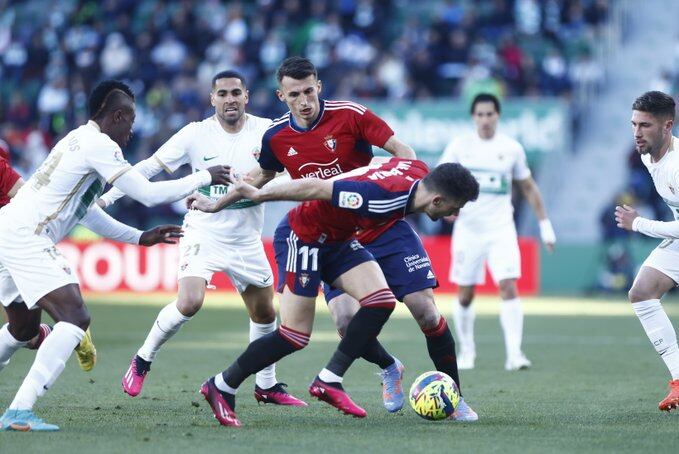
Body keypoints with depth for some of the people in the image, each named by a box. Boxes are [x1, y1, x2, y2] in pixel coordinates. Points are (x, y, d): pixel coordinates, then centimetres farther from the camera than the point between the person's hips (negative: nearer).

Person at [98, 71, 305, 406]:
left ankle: (266, 386, 30)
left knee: (265, 314, 11)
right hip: (203, 235, -3)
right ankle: (143, 359, -1)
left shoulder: (265, 131, -6)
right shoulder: (196, 134, -10)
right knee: (188, 303, -23)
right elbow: (149, 167, -6)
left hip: (246, 240, 3)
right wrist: (107, 196, -11)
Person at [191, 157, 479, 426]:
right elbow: (316, 188, -30)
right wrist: (256, 195, -19)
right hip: (301, 237, -9)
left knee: (381, 302, -9)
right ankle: (221, 387, 10)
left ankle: (328, 381, 0)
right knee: (294, 337, -7)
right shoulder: (383, 198, -35)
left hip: (336, 238, 9)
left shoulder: (420, 173, -10)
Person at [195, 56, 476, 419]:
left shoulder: (350, 115, -12)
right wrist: (215, 204, 22)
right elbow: (260, 176, 21)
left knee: (426, 311, -10)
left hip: (386, 229, -2)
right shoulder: (277, 137, 0)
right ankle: (388, 369, 14)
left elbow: (401, 151, -10)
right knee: (346, 319, -18)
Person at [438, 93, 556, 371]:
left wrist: (545, 224, 10)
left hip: (501, 230, 0)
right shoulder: (460, 146, 1)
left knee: (508, 287, -16)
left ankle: (514, 353, -18)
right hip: (468, 230, 0)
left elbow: (528, 187, 13)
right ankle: (466, 351, 23)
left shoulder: (511, 148, 3)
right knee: (465, 294, 4)